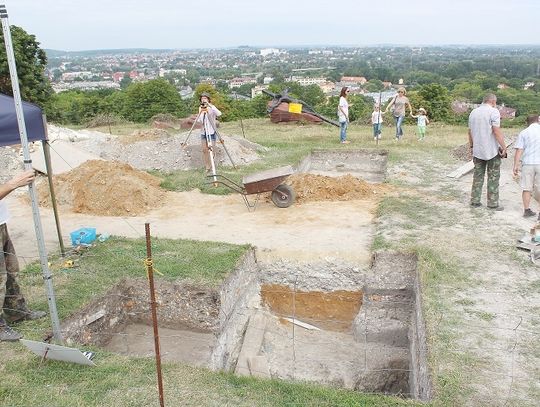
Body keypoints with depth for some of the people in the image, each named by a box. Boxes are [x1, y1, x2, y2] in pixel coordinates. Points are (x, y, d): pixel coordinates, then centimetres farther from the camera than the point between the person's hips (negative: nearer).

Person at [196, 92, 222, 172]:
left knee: (212, 149, -5)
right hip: (203, 132, 5)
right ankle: (208, 167, 13)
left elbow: (219, 114, -28)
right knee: (204, 150, 4)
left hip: (211, 132, -5)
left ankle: (211, 165, 13)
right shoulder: (201, 108, 8)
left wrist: (209, 106, -33)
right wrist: (201, 112, -16)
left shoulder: (212, 107, -6)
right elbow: (199, 121, 0)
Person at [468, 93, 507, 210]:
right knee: (493, 177, 3)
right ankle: (493, 203, 6)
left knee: (478, 176, 12)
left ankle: (474, 201, 13)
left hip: (477, 150, 6)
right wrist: (504, 147, -13)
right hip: (492, 150, -6)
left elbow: (470, 131, 14)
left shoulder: (473, 112, 10)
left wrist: (471, 145, 24)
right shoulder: (493, 111, -10)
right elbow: (496, 131, -17)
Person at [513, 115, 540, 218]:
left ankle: (527, 210, 11)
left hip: (527, 164, 0)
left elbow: (519, 151, -3)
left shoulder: (523, 133, 3)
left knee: (527, 188, 7)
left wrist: (515, 166, -1)